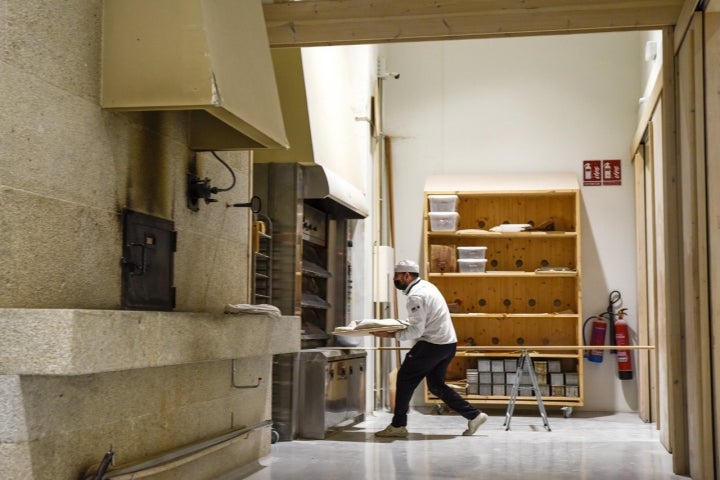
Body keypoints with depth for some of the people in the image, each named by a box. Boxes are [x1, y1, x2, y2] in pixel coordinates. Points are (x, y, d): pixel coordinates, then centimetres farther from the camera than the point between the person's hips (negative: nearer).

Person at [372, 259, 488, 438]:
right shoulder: (425, 286, 14)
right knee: (436, 385, 16)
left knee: (405, 378, 0)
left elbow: (416, 331, -20)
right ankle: (474, 415, 12)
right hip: (448, 342, 10)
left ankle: (398, 426, 4)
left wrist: (390, 334, -17)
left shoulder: (416, 296, -17)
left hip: (433, 344, -10)